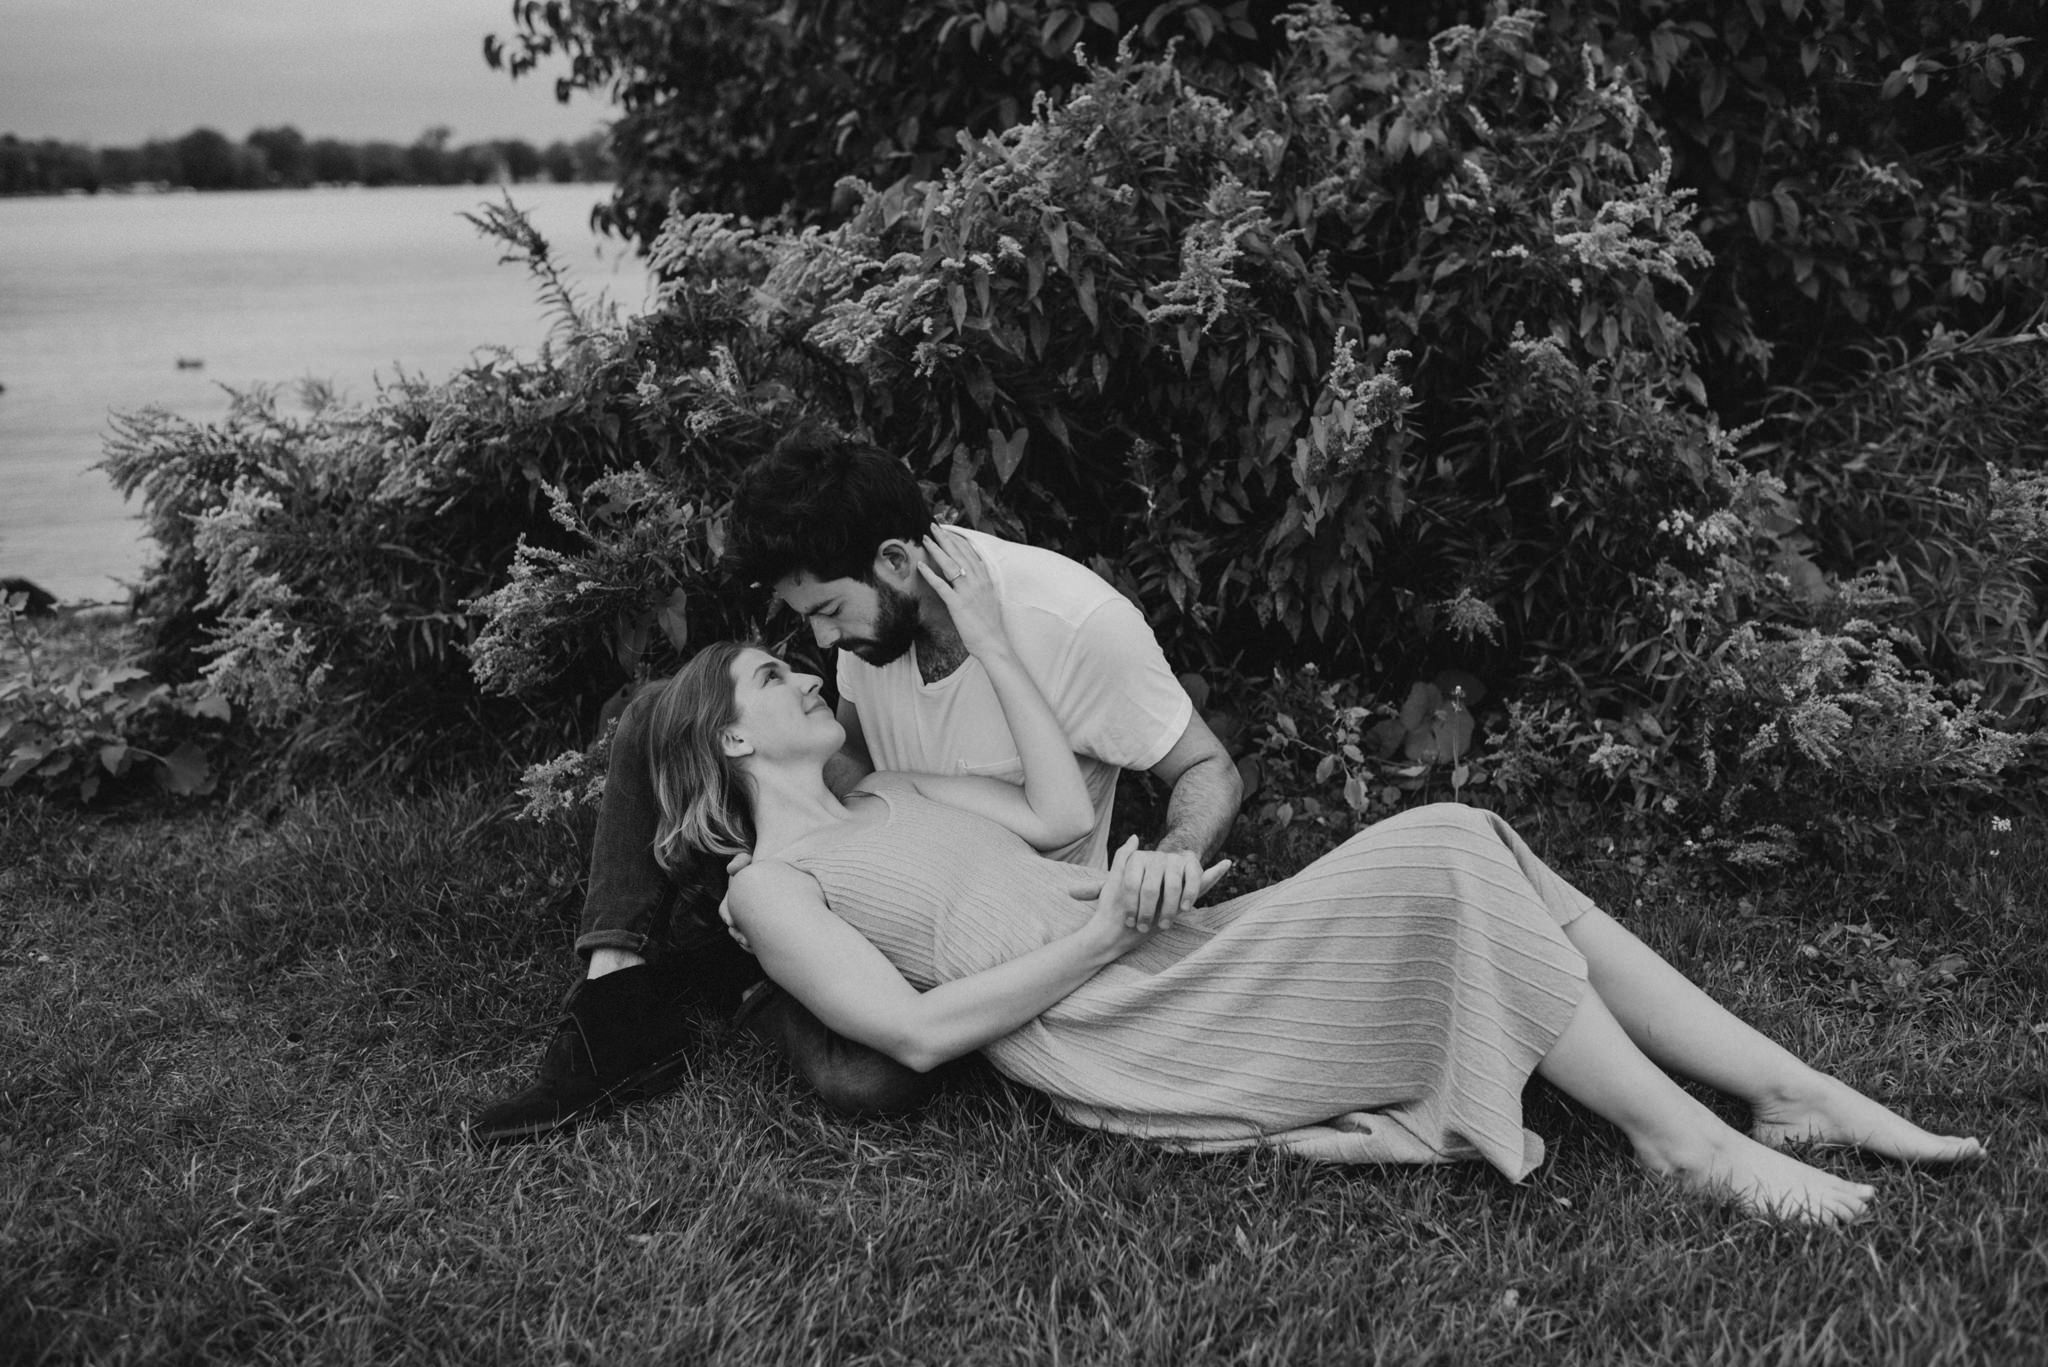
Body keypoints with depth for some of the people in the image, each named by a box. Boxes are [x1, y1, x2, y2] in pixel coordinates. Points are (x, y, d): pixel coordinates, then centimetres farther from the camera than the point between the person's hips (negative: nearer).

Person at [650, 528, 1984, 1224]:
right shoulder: (773, 889, 2)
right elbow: (917, 1031, -11)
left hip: (1163, 965, 8)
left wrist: (990, 639, 9)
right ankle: (1688, 1140, -16)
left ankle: (1807, 1098, -7)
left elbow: (1063, 813, 11)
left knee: (1473, 858, -7)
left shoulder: (890, 793, 25)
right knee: (1439, 860, -22)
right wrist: (1094, 938, -15)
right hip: (1109, 1038, -8)